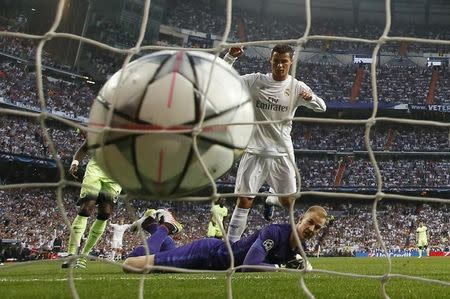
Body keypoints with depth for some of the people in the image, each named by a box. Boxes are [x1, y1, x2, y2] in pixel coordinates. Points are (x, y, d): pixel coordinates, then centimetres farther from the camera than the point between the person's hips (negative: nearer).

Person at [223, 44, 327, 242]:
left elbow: (321, 108, -8)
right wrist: (230, 57, -19)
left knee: (287, 202, 7)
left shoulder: (297, 87, 1)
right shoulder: (256, 81, 0)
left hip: (282, 152, 1)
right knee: (244, 201, -7)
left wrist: (311, 98, -30)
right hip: (255, 151, -1)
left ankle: (273, 199, 43)